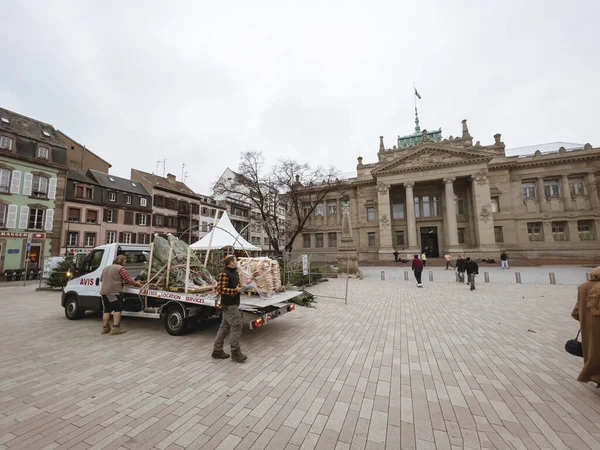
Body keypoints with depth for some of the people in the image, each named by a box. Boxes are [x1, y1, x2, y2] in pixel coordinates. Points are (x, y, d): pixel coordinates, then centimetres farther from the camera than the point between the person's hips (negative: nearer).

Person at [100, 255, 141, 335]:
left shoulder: (106, 268, 20)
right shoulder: (120, 268, -6)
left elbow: (101, 279, 29)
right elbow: (128, 280, -10)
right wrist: (136, 284, 3)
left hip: (104, 292, 8)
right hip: (114, 291, -8)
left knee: (106, 310, 14)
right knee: (118, 309, -2)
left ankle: (105, 328, 18)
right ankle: (115, 328, -6)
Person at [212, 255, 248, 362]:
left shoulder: (235, 273, 13)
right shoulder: (224, 274, -17)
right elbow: (220, 289, -22)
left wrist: (242, 286, 6)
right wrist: (236, 290, -25)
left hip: (233, 304, 10)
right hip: (229, 305, -10)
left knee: (225, 327, 15)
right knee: (236, 326, -5)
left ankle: (217, 350, 25)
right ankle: (235, 352, 5)